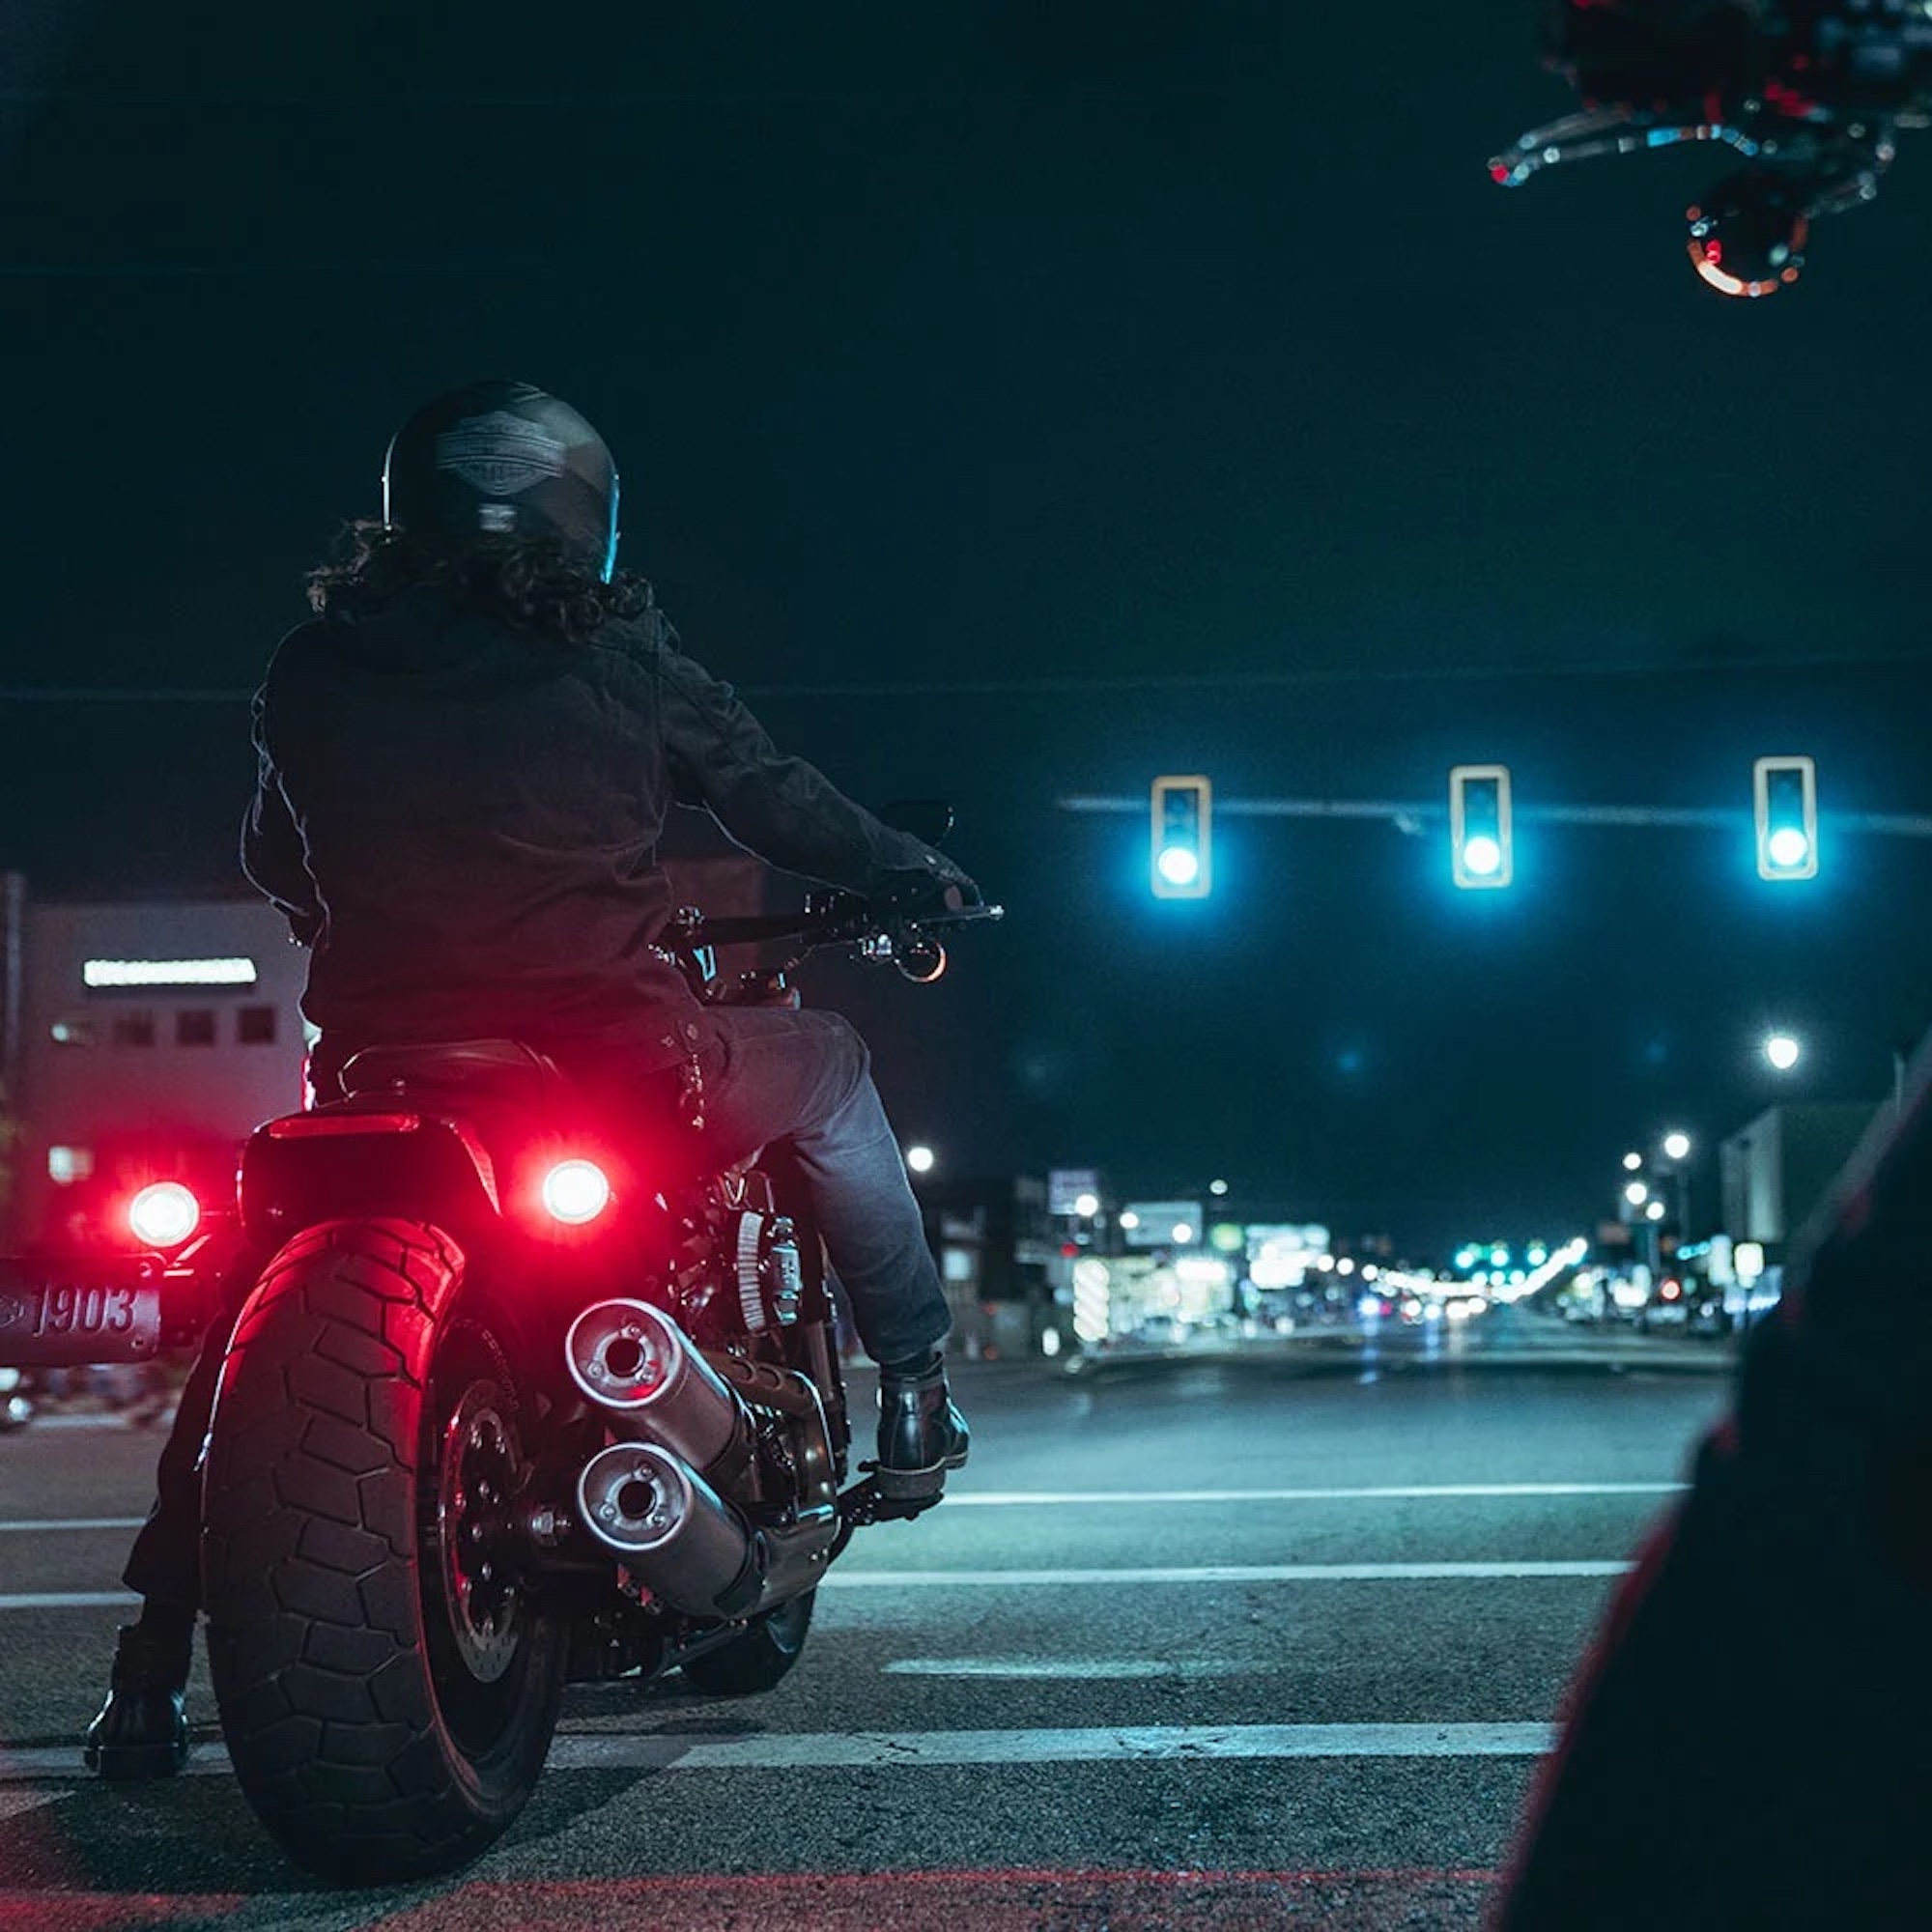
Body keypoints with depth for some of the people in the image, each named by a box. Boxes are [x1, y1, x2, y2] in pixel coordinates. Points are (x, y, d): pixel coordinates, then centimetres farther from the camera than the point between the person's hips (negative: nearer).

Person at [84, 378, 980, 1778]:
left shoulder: (313, 671, 7)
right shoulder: (617, 660, -2)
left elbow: (275, 863, 20)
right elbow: (781, 802, 8)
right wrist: (923, 879, 26)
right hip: (605, 1065, -2)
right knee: (831, 1064, 25)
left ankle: (153, 1661, 15)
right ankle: (915, 1395, 26)